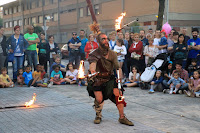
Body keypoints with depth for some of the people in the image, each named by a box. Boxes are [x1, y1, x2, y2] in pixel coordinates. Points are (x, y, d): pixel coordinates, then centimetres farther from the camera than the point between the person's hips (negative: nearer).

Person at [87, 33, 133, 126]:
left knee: (117, 93, -16)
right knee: (99, 99, -16)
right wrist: (92, 71, -55)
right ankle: (98, 116, 14)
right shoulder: (94, 54, -10)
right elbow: (92, 63, -32)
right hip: (97, 80, -3)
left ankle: (122, 117, -4)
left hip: (110, 79, 3)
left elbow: (118, 67, -3)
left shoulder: (112, 54, 1)